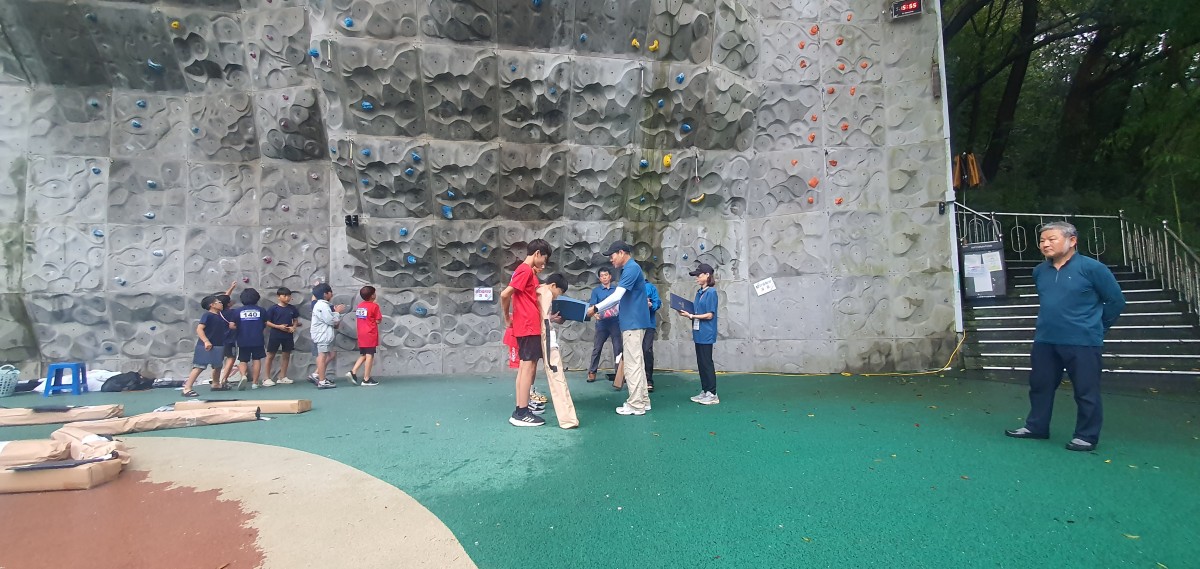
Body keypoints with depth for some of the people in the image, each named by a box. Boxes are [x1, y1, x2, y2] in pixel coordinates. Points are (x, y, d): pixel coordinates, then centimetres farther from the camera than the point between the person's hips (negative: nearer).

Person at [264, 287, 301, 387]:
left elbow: (296, 320, 12)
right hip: (275, 335, -4)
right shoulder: (273, 308, -7)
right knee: (270, 355, 2)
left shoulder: (292, 309, 4)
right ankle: (266, 378, 9)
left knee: (286, 355, 10)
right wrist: (278, 326, -19)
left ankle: (282, 377, 22)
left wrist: (293, 327, -8)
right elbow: (267, 322, -7)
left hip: (288, 335, 4)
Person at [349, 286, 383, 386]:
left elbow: (356, 319, 15)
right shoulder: (374, 306, -10)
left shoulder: (359, 305, 10)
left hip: (361, 334, 7)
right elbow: (378, 321, -9)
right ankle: (366, 379, 0)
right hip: (371, 334, -7)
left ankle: (353, 372, 4)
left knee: (363, 355, 18)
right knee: (369, 355, -2)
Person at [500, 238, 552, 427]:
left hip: (527, 326, 10)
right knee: (528, 367, -7)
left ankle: (519, 410, 15)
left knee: (524, 366, 11)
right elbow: (505, 294, -20)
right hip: (528, 327, -10)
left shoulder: (527, 271, 18)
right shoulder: (526, 270, -13)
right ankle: (522, 413, -4)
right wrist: (507, 318, -9)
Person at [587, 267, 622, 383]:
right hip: (602, 323, -1)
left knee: (618, 348, 3)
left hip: (615, 322, 1)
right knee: (597, 348, 2)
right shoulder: (596, 291, 7)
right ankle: (592, 372, 8)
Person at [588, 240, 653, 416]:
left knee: (632, 363, -6)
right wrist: (602, 312, 16)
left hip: (633, 323, -10)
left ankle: (636, 405, -1)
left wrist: (596, 308, -13)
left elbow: (617, 296, -22)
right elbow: (622, 298, 21)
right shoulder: (629, 269, 18)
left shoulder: (631, 268, -15)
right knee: (636, 362, 13)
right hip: (633, 322, 10)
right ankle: (642, 400, 19)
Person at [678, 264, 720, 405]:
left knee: (707, 363, -4)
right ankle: (704, 391, 19)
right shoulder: (699, 293, 13)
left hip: (706, 334, -8)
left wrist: (691, 316, -15)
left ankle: (712, 394, 3)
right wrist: (686, 313, -2)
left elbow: (709, 315, -14)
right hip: (698, 333, 8)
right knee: (700, 363, 11)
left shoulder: (711, 292, -11)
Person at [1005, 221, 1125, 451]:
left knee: (1086, 392, 4)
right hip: (1044, 341, 6)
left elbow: (1116, 300, -3)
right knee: (1040, 386, 14)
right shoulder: (1039, 271, 6)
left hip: (1083, 343, -6)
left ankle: (1087, 436, 17)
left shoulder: (1092, 268, -11)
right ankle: (1036, 427, 27)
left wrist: (1095, 327, 3)